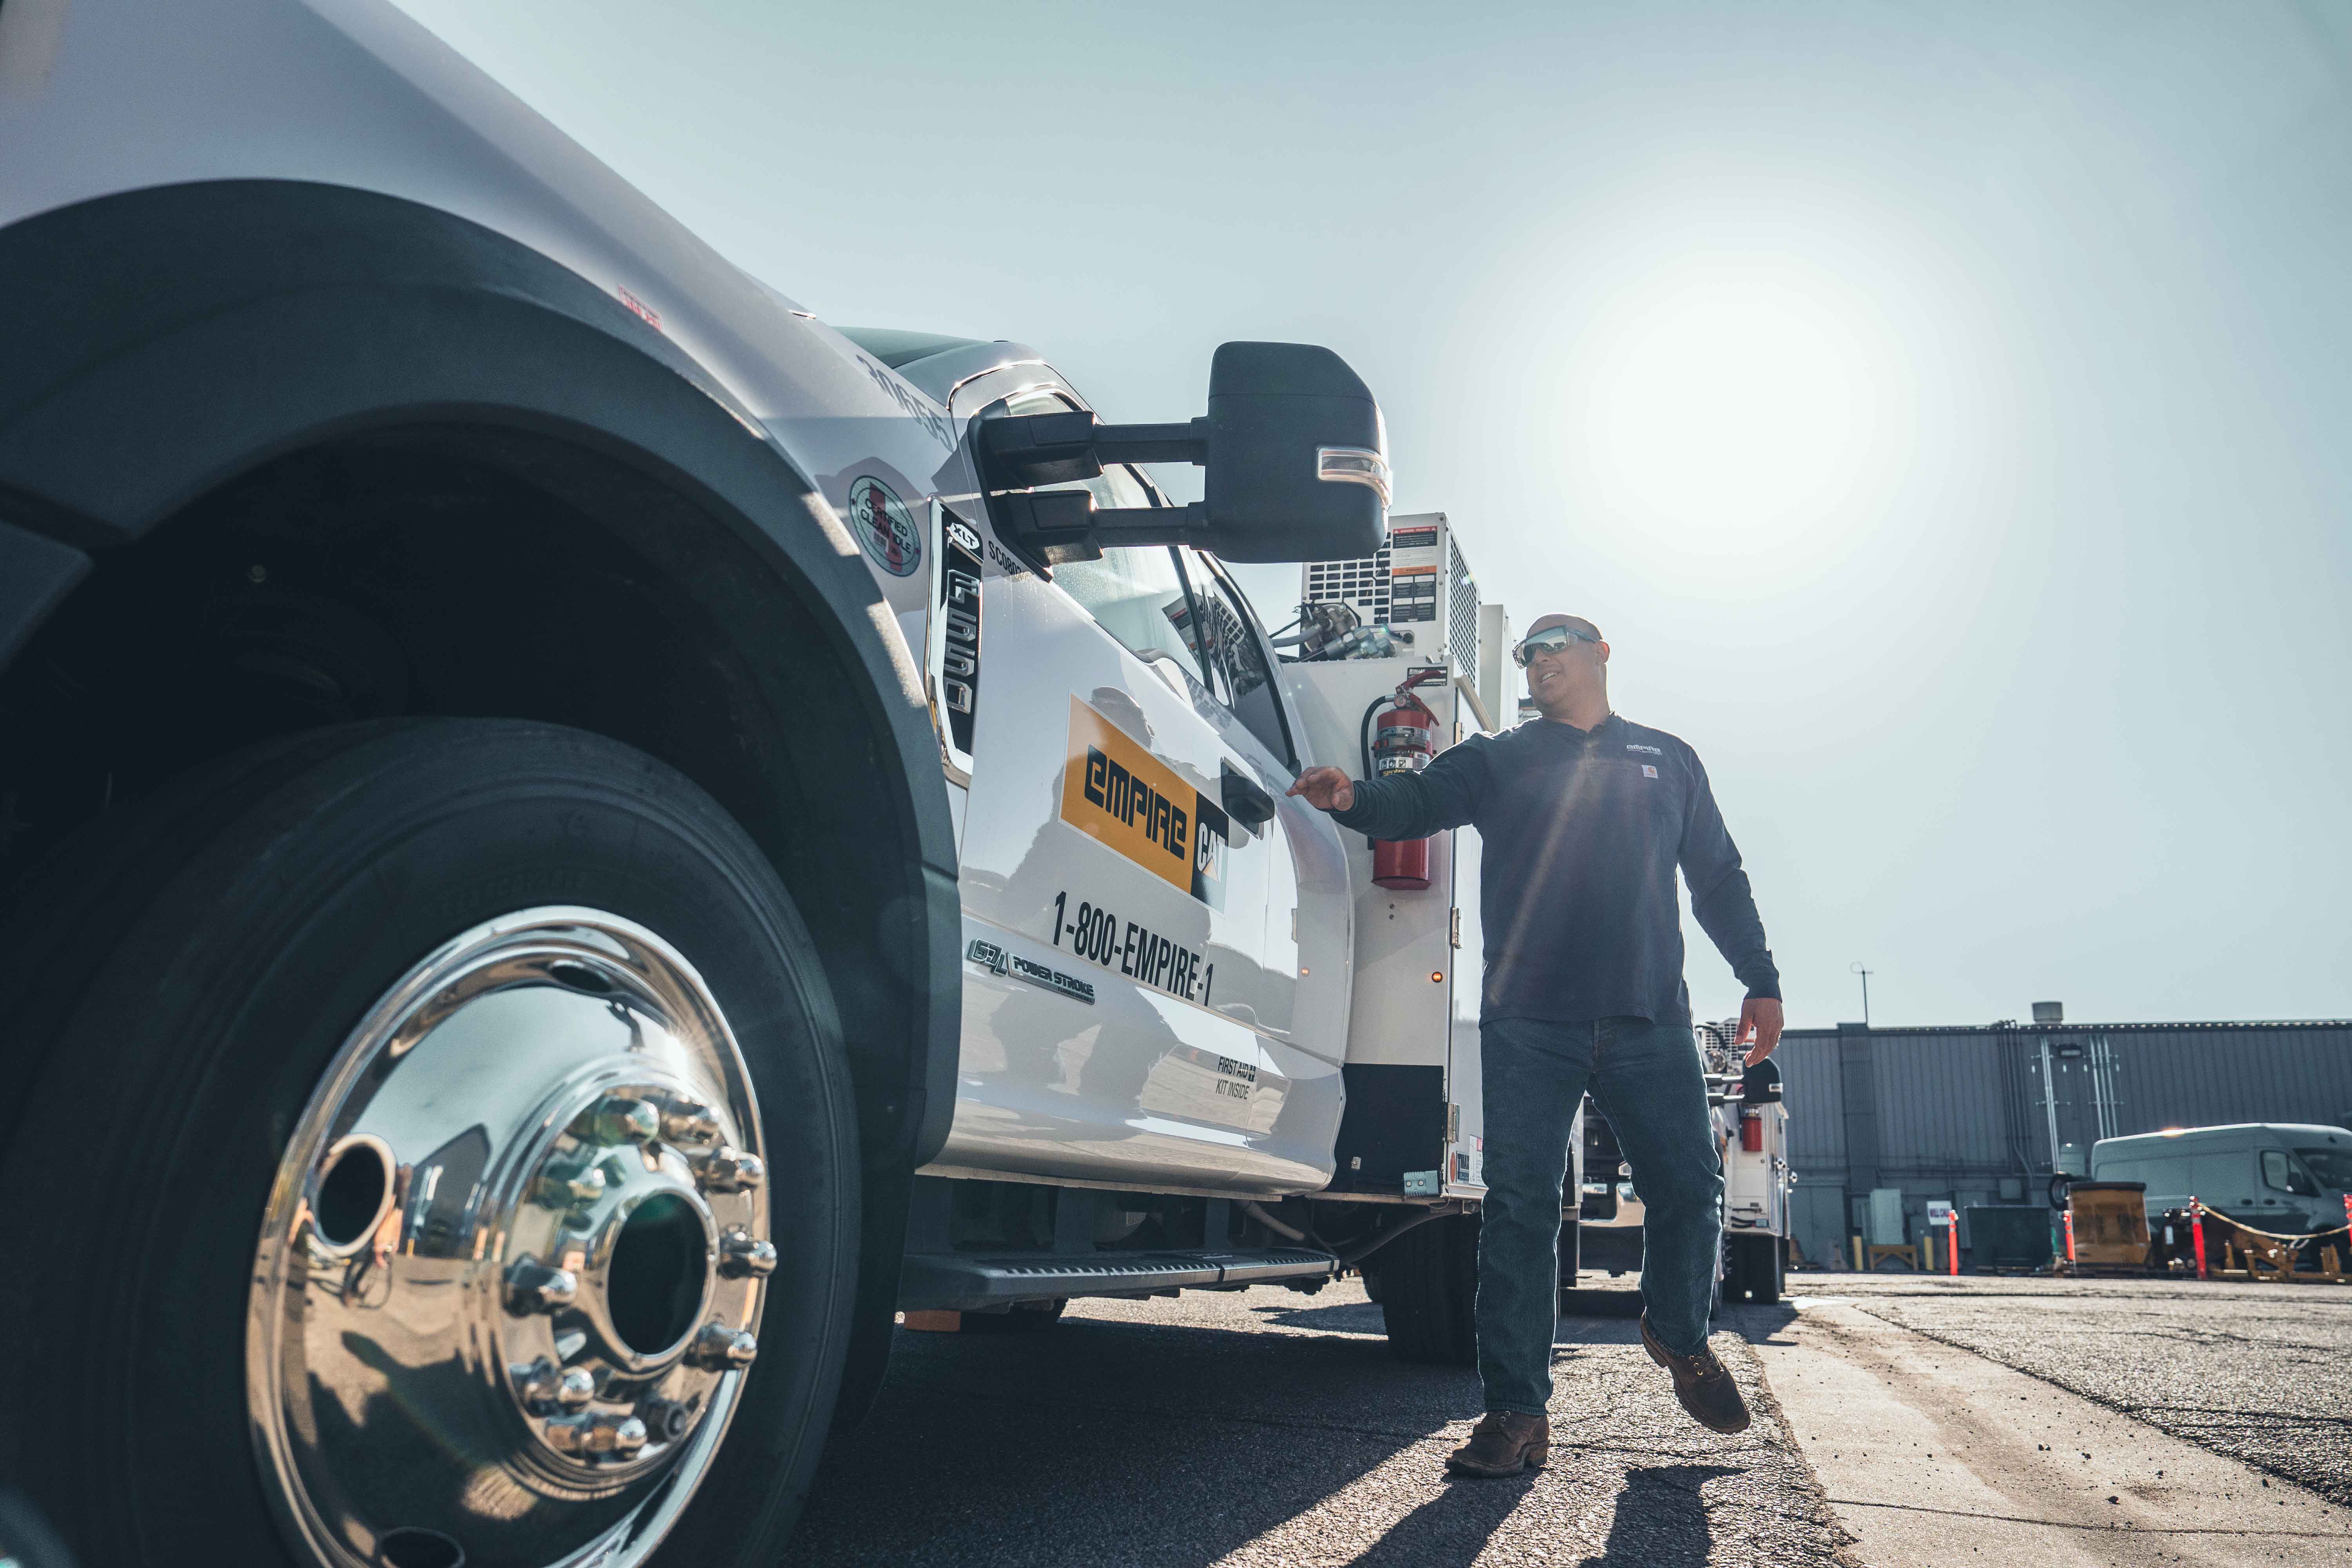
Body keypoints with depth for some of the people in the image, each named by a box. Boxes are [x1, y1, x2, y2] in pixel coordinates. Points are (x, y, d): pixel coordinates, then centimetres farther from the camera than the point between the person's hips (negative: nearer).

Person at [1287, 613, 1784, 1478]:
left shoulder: (1669, 760, 20)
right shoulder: (1499, 759, 15)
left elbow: (1719, 878, 21)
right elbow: (1420, 799, 0)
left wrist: (1760, 981, 14)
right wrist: (1356, 798, -22)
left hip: (1650, 1020, 2)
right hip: (1529, 1024, -1)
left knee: (1690, 1190, 3)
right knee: (1520, 1208, -5)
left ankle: (1679, 1336, 33)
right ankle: (1516, 1410, 3)